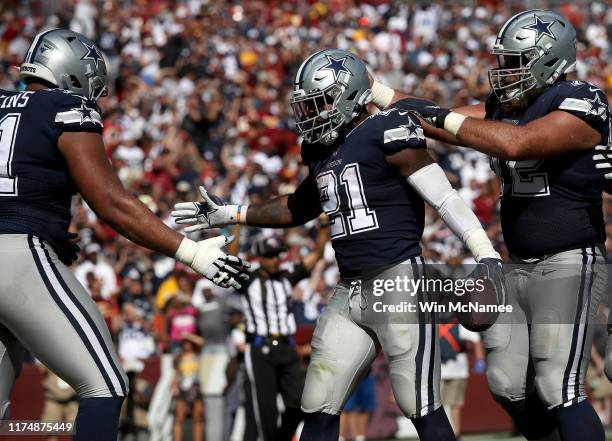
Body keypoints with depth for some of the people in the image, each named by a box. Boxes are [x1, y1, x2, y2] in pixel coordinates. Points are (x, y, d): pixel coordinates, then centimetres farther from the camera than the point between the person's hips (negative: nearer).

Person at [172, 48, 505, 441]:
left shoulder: (386, 134, -8)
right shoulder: (324, 153, 16)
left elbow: (446, 199, -12)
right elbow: (296, 209, 33)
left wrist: (487, 256, -19)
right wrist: (227, 215, 31)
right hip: (350, 293, 8)